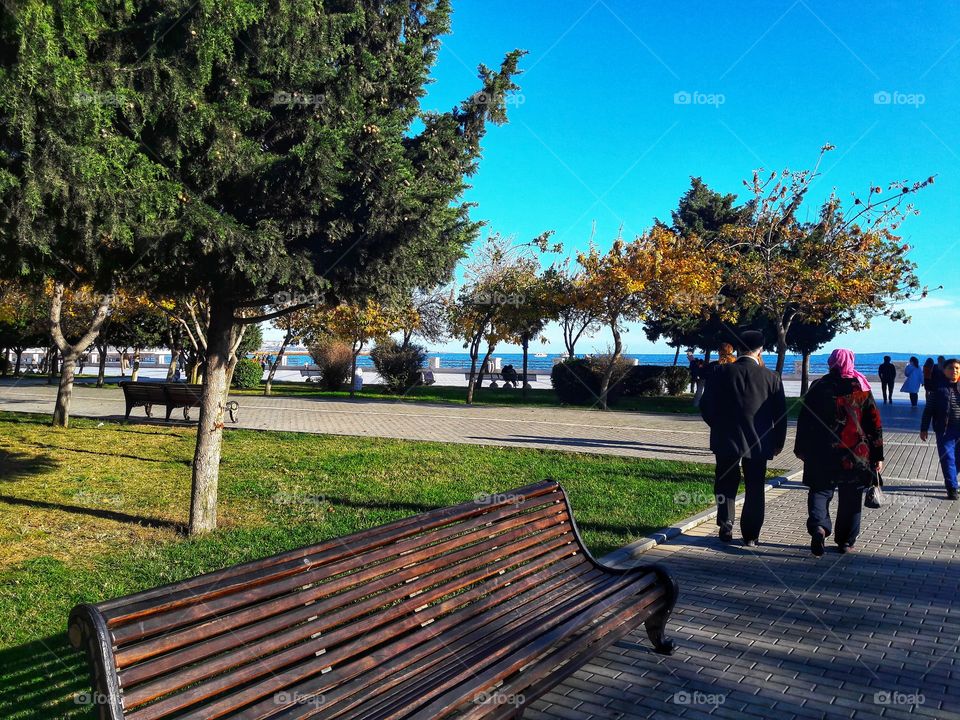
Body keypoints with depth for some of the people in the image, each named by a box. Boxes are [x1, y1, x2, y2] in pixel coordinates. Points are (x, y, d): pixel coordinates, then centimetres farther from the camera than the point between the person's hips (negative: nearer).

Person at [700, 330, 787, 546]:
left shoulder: (723, 372, -8)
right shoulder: (771, 378, -7)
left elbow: (706, 406, -3)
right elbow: (780, 414, -3)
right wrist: (778, 443, 9)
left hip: (726, 440, 0)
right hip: (758, 442, 0)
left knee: (726, 486, 13)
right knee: (754, 490, 11)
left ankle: (726, 529, 10)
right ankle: (751, 535, 14)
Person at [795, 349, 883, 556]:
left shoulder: (818, 387, -2)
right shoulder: (862, 388, -1)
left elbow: (804, 421, 1)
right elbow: (874, 424, 1)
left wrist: (801, 449, 11)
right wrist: (877, 455, 6)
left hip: (822, 455, -1)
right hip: (856, 456, 1)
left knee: (819, 491, 7)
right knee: (851, 499, 12)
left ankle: (819, 526, -18)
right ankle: (846, 541, 18)